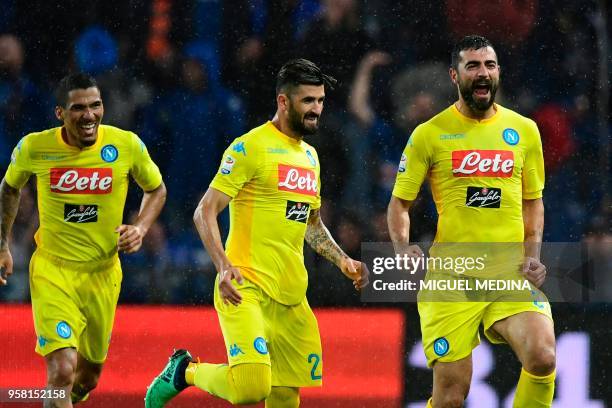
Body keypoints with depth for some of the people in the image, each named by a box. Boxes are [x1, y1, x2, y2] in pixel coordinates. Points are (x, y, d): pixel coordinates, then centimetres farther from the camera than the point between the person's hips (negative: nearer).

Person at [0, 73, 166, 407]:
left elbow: (156, 190, 8)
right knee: (62, 371, -21)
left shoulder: (127, 145, -10)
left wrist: (140, 228, -9)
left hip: (103, 272, 2)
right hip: (52, 270, -2)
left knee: (88, 375, 16)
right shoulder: (34, 148, -11)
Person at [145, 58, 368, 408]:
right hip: (247, 288, -8)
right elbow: (205, 212, -10)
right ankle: (184, 371, 6)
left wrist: (343, 261, 17)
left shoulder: (310, 156, 19)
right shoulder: (251, 148, -6)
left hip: (291, 295, 8)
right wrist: (224, 266, -24)